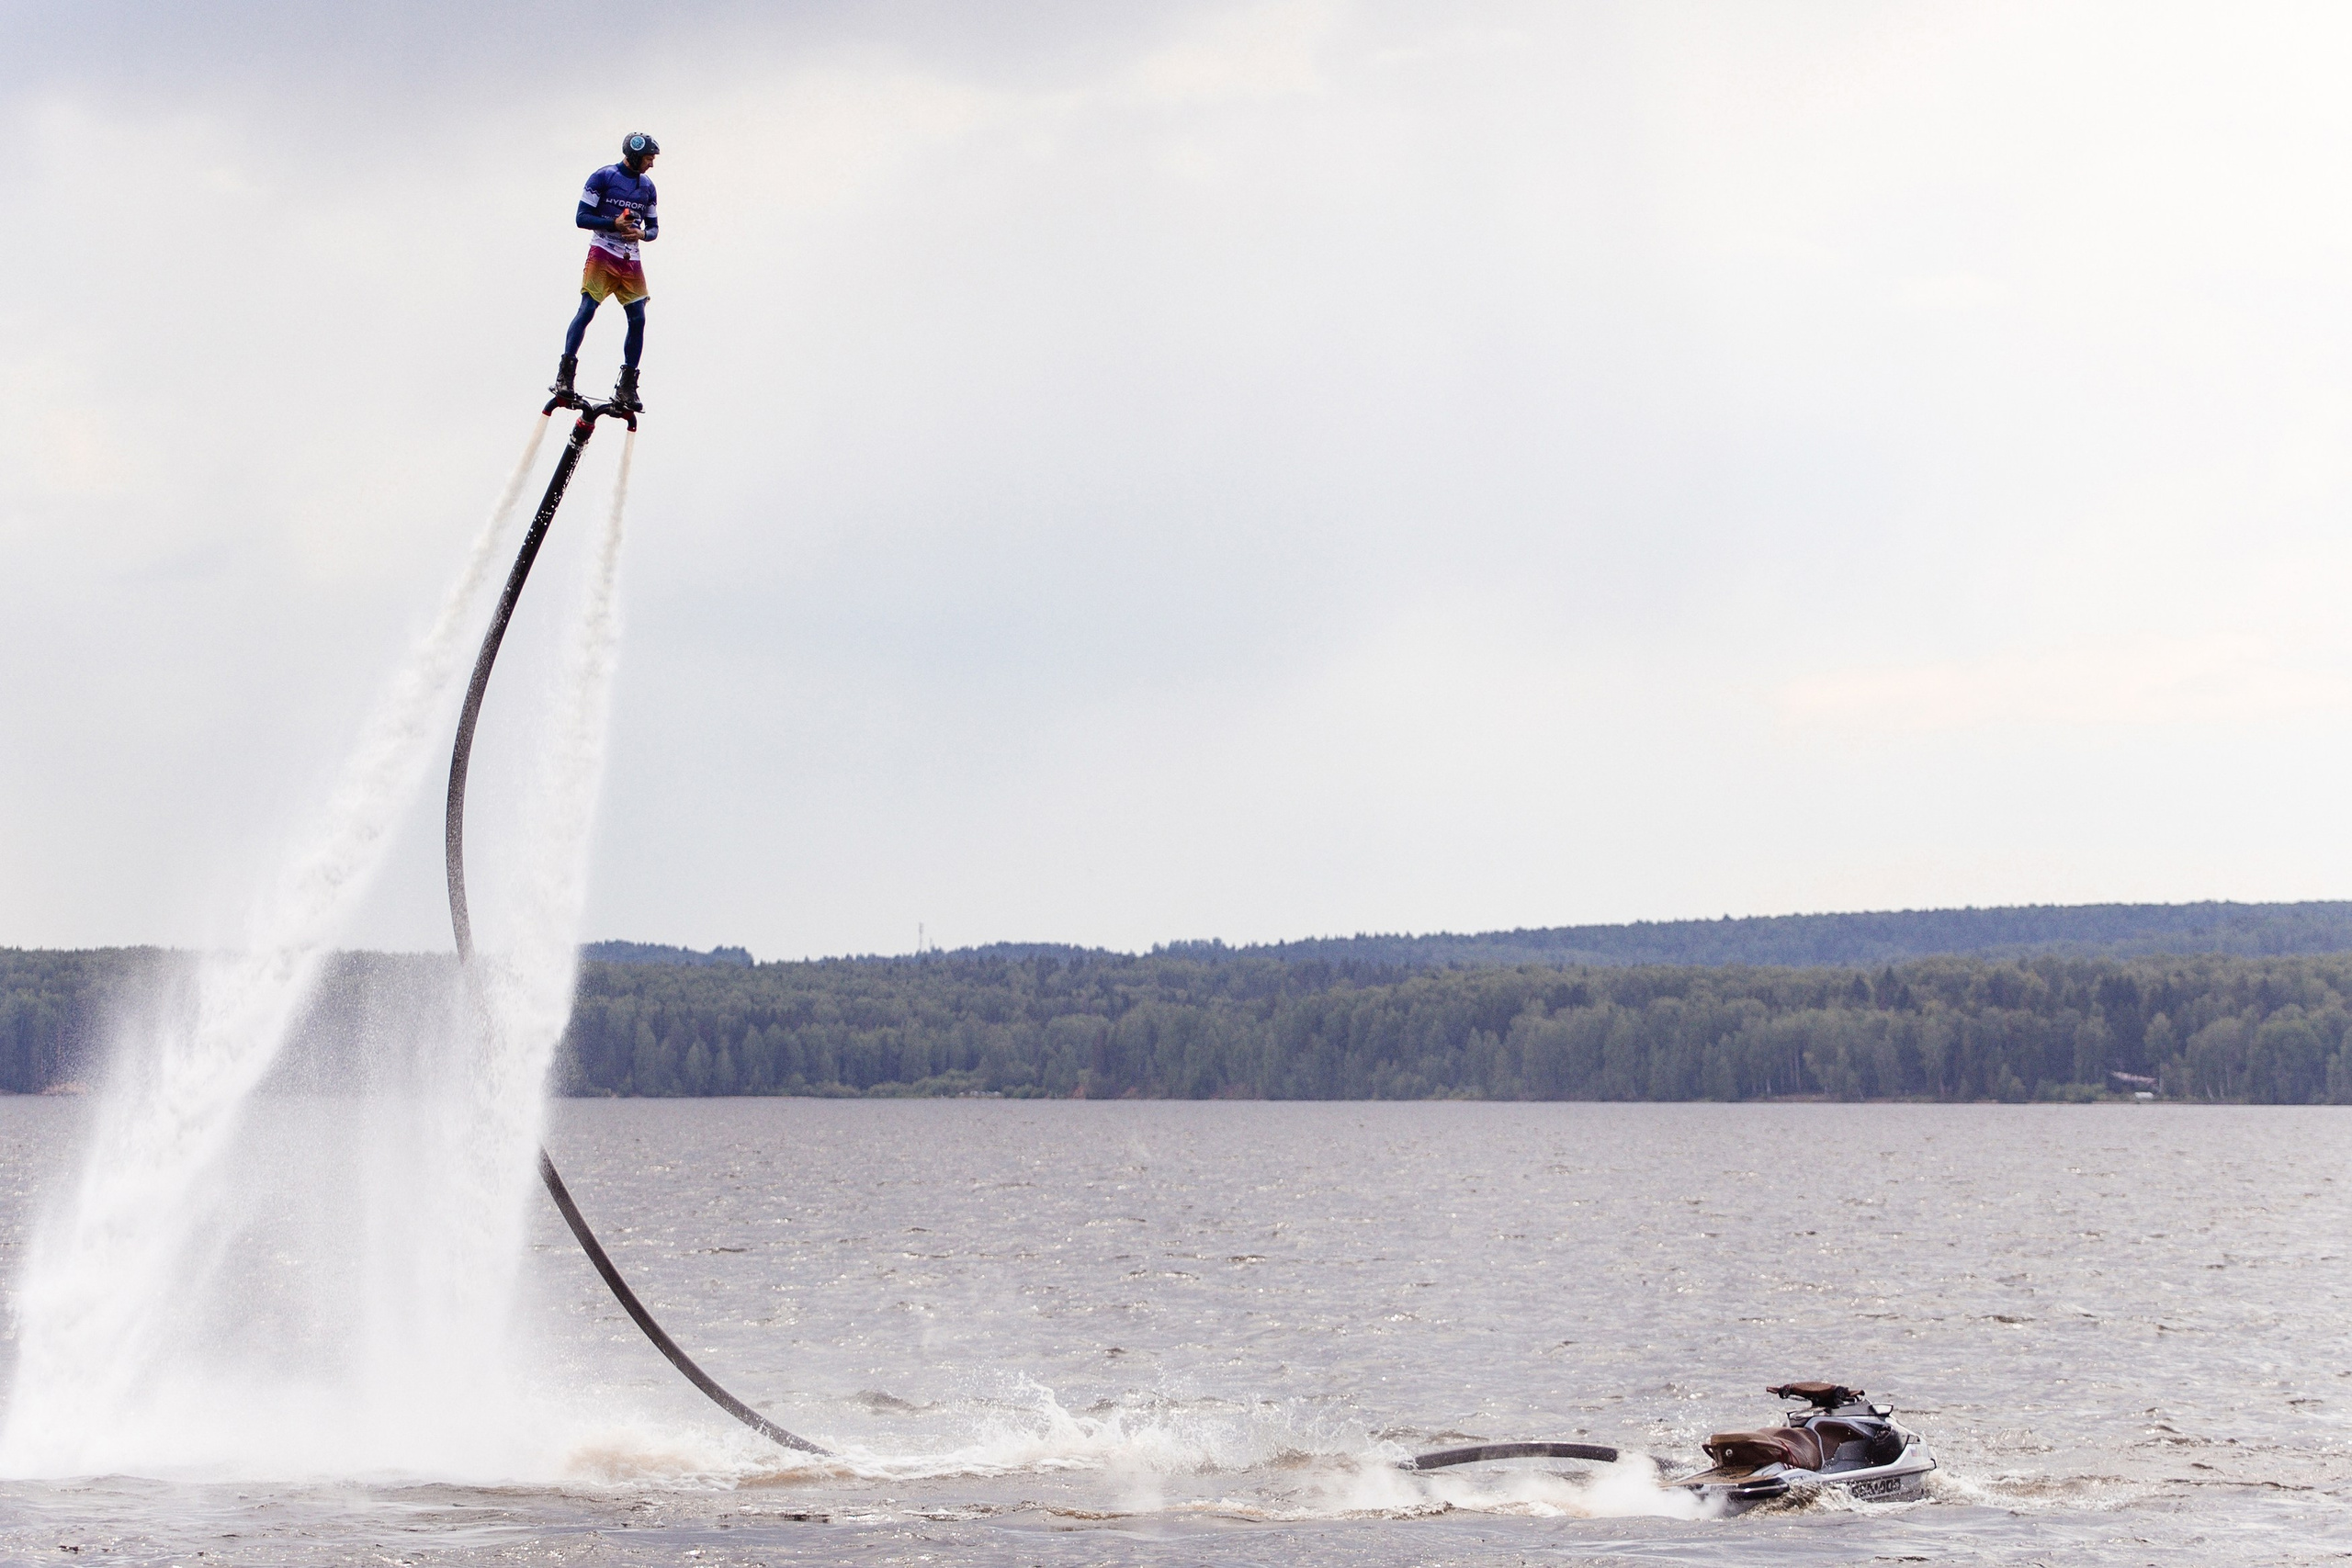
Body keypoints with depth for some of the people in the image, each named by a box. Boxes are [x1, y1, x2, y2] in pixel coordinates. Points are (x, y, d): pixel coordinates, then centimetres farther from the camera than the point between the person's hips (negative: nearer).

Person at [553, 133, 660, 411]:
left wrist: (642, 233, -7)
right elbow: (582, 218, -6)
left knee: (638, 320, -4)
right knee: (587, 309, -17)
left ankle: (626, 387, 2)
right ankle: (565, 375, -15)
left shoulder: (647, 187, 13)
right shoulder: (603, 177, -3)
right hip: (602, 253, -5)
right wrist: (614, 224, -20)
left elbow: (653, 227, 17)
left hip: (631, 259, 5)